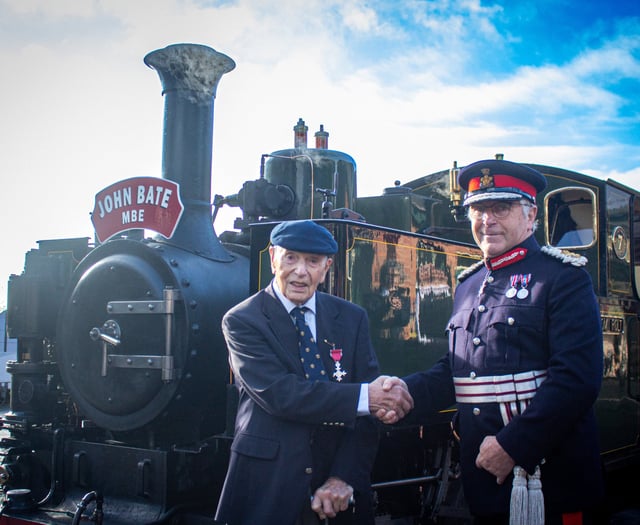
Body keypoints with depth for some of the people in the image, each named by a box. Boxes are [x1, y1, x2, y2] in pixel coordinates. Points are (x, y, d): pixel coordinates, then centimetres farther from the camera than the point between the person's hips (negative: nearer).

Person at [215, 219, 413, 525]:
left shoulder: (352, 319, 4)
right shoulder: (242, 321, -6)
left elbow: (367, 411, -1)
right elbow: (276, 392, -20)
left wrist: (345, 477, -13)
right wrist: (362, 397, -24)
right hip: (267, 484, -3)